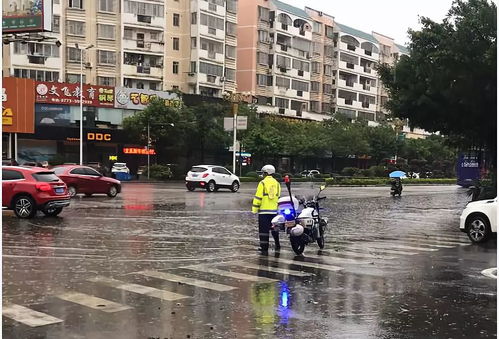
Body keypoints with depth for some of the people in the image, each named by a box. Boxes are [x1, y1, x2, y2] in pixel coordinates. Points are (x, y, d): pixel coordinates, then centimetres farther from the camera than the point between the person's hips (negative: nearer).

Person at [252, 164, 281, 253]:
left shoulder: (262, 183, -8)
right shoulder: (277, 183, 9)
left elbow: (258, 197, -11)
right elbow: (278, 197, 13)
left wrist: (254, 209, -5)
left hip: (264, 210, -5)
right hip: (274, 210, 5)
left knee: (263, 229, 1)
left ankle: (264, 247, 2)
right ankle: (277, 245, 21)